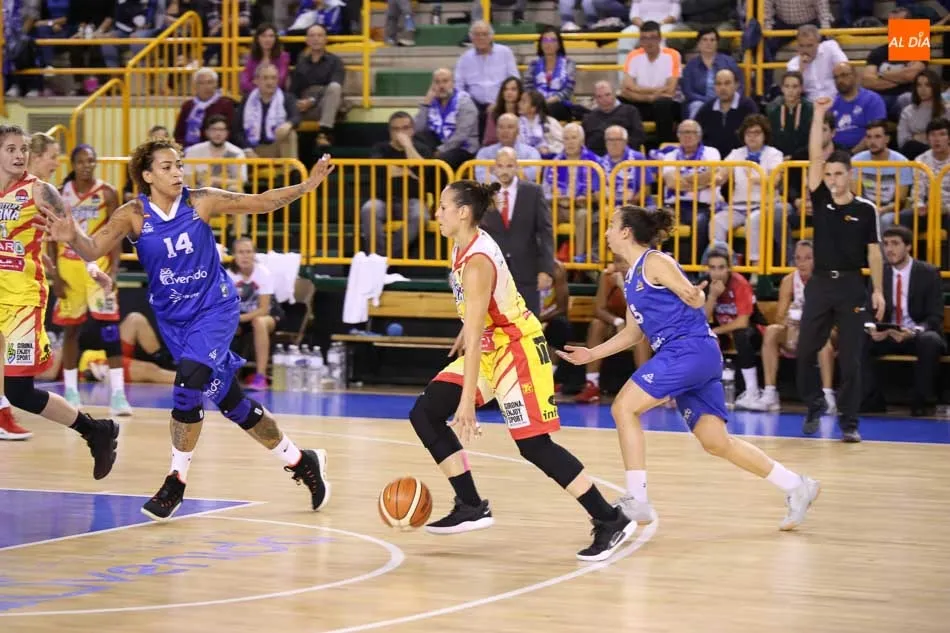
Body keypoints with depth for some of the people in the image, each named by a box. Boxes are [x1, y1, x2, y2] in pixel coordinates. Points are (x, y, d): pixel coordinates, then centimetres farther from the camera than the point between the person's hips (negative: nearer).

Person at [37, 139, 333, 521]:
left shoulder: (201, 202, -11)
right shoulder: (133, 215, -11)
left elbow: (262, 202, -1)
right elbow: (94, 250, -24)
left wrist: (308, 185, -10)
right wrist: (72, 238, -45)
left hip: (215, 308, -2)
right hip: (173, 318, 2)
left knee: (189, 383, -24)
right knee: (231, 402, 9)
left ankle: (176, 482, -9)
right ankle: (300, 461, 27)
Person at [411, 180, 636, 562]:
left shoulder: (477, 261, -27)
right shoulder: (465, 246, 1)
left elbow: (475, 337, -30)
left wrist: (467, 402, -32)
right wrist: (465, 333, 33)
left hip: (516, 348, -10)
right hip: (490, 346, 10)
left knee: (534, 446, -10)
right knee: (424, 414, 2)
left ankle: (610, 522, -2)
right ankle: (471, 507, 7)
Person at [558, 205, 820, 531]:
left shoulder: (654, 262, -6)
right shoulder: (631, 278, 21)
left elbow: (694, 300, -11)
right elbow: (634, 331, 28)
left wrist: (695, 295, -34)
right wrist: (591, 354, 27)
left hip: (691, 348, -9)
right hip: (679, 356, 9)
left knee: (624, 407, -13)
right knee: (716, 443, 7)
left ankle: (636, 501, -13)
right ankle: (797, 487, 13)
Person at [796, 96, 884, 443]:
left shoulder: (866, 209, -1)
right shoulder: (820, 200, 4)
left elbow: (873, 251, 1)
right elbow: (815, 157, -3)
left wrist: (878, 290, -5)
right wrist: (819, 115, -8)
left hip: (852, 286, -3)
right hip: (820, 283, 3)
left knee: (850, 358, -1)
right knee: (805, 351, 2)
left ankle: (849, 422, 3)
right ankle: (814, 408, 21)